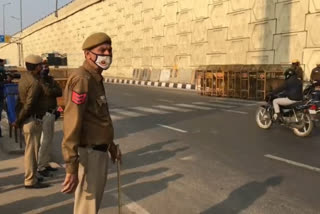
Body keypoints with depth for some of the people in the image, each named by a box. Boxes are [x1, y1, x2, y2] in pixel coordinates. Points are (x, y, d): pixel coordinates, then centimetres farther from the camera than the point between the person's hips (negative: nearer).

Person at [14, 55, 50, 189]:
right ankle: (30, 181, 8)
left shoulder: (25, 76, 9)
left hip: (29, 119, 10)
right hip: (32, 120, -10)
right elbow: (29, 105, -22)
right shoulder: (34, 83, -19)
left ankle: (31, 176, 31)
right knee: (32, 150, -1)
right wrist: (18, 121, -14)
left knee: (30, 149, 19)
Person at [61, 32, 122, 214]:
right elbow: (72, 124, -26)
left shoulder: (96, 79, 13)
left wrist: (112, 146, 28)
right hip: (88, 154, -10)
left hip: (99, 152, 10)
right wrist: (71, 168, -29)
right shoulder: (82, 79, -18)